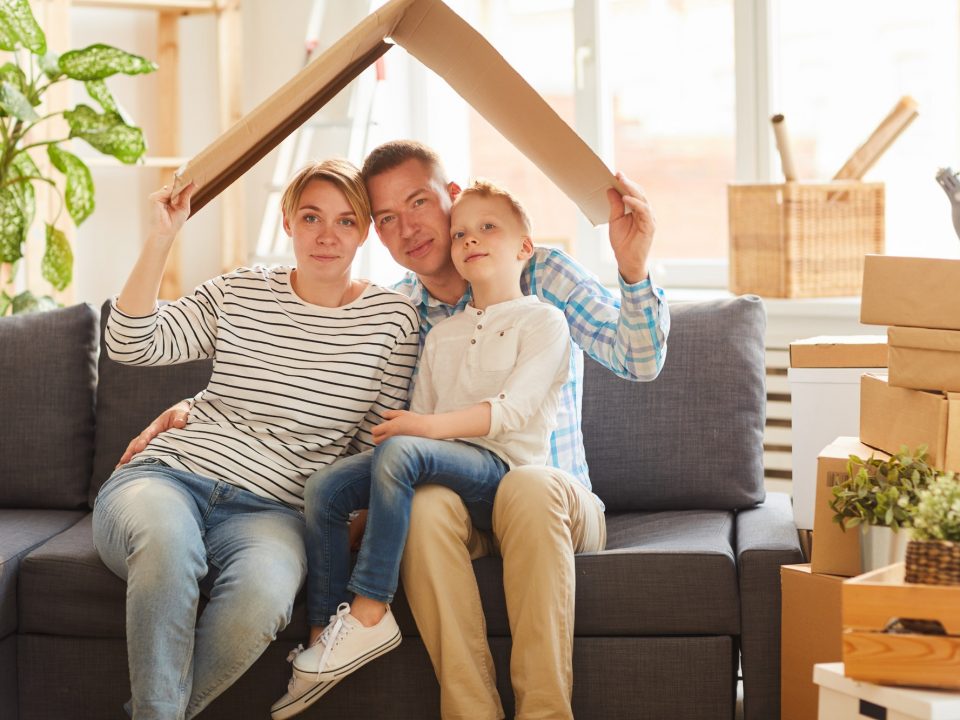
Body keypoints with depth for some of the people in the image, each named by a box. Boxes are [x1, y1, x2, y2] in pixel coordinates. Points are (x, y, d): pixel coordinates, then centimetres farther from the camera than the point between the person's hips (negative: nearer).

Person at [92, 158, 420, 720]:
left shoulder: (393, 318, 7)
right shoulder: (240, 293, 10)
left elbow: (377, 442, 10)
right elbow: (131, 345, 1)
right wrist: (161, 239, -4)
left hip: (270, 506, 0)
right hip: (169, 475, 1)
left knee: (263, 594, -38)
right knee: (167, 540, -39)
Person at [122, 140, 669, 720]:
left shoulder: (540, 273, 3)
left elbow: (639, 362, -7)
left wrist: (633, 270, -25)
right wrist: (195, 407, 0)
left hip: (551, 500, -1)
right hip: (452, 502, 2)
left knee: (530, 486, -37)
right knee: (426, 501, -34)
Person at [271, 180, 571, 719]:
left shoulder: (543, 321, 5)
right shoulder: (441, 335, 26)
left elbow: (513, 409, -11)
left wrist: (433, 426, -23)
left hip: (501, 471, -7)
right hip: (439, 463, 7)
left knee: (400, 452, -35)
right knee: (326, 486, -16)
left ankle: (368, 614, -33)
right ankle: (324, 634, -19)